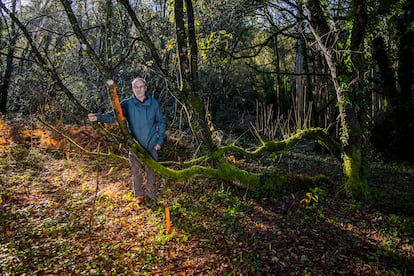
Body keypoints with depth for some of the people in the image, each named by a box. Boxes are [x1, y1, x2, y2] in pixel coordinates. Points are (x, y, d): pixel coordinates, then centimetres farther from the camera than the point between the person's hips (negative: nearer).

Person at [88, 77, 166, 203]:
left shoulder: (154, 103, -2)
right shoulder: (127, 104, -5)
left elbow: (161, 123, 5)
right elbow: (113, 116, -16)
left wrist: (159, 141, 0)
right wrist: (98, 117, -34)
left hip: (151, 144, 0)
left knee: (151, 170, 6)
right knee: (136, 171, 8)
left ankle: (150, 194, 23)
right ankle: (139, 194, 24)